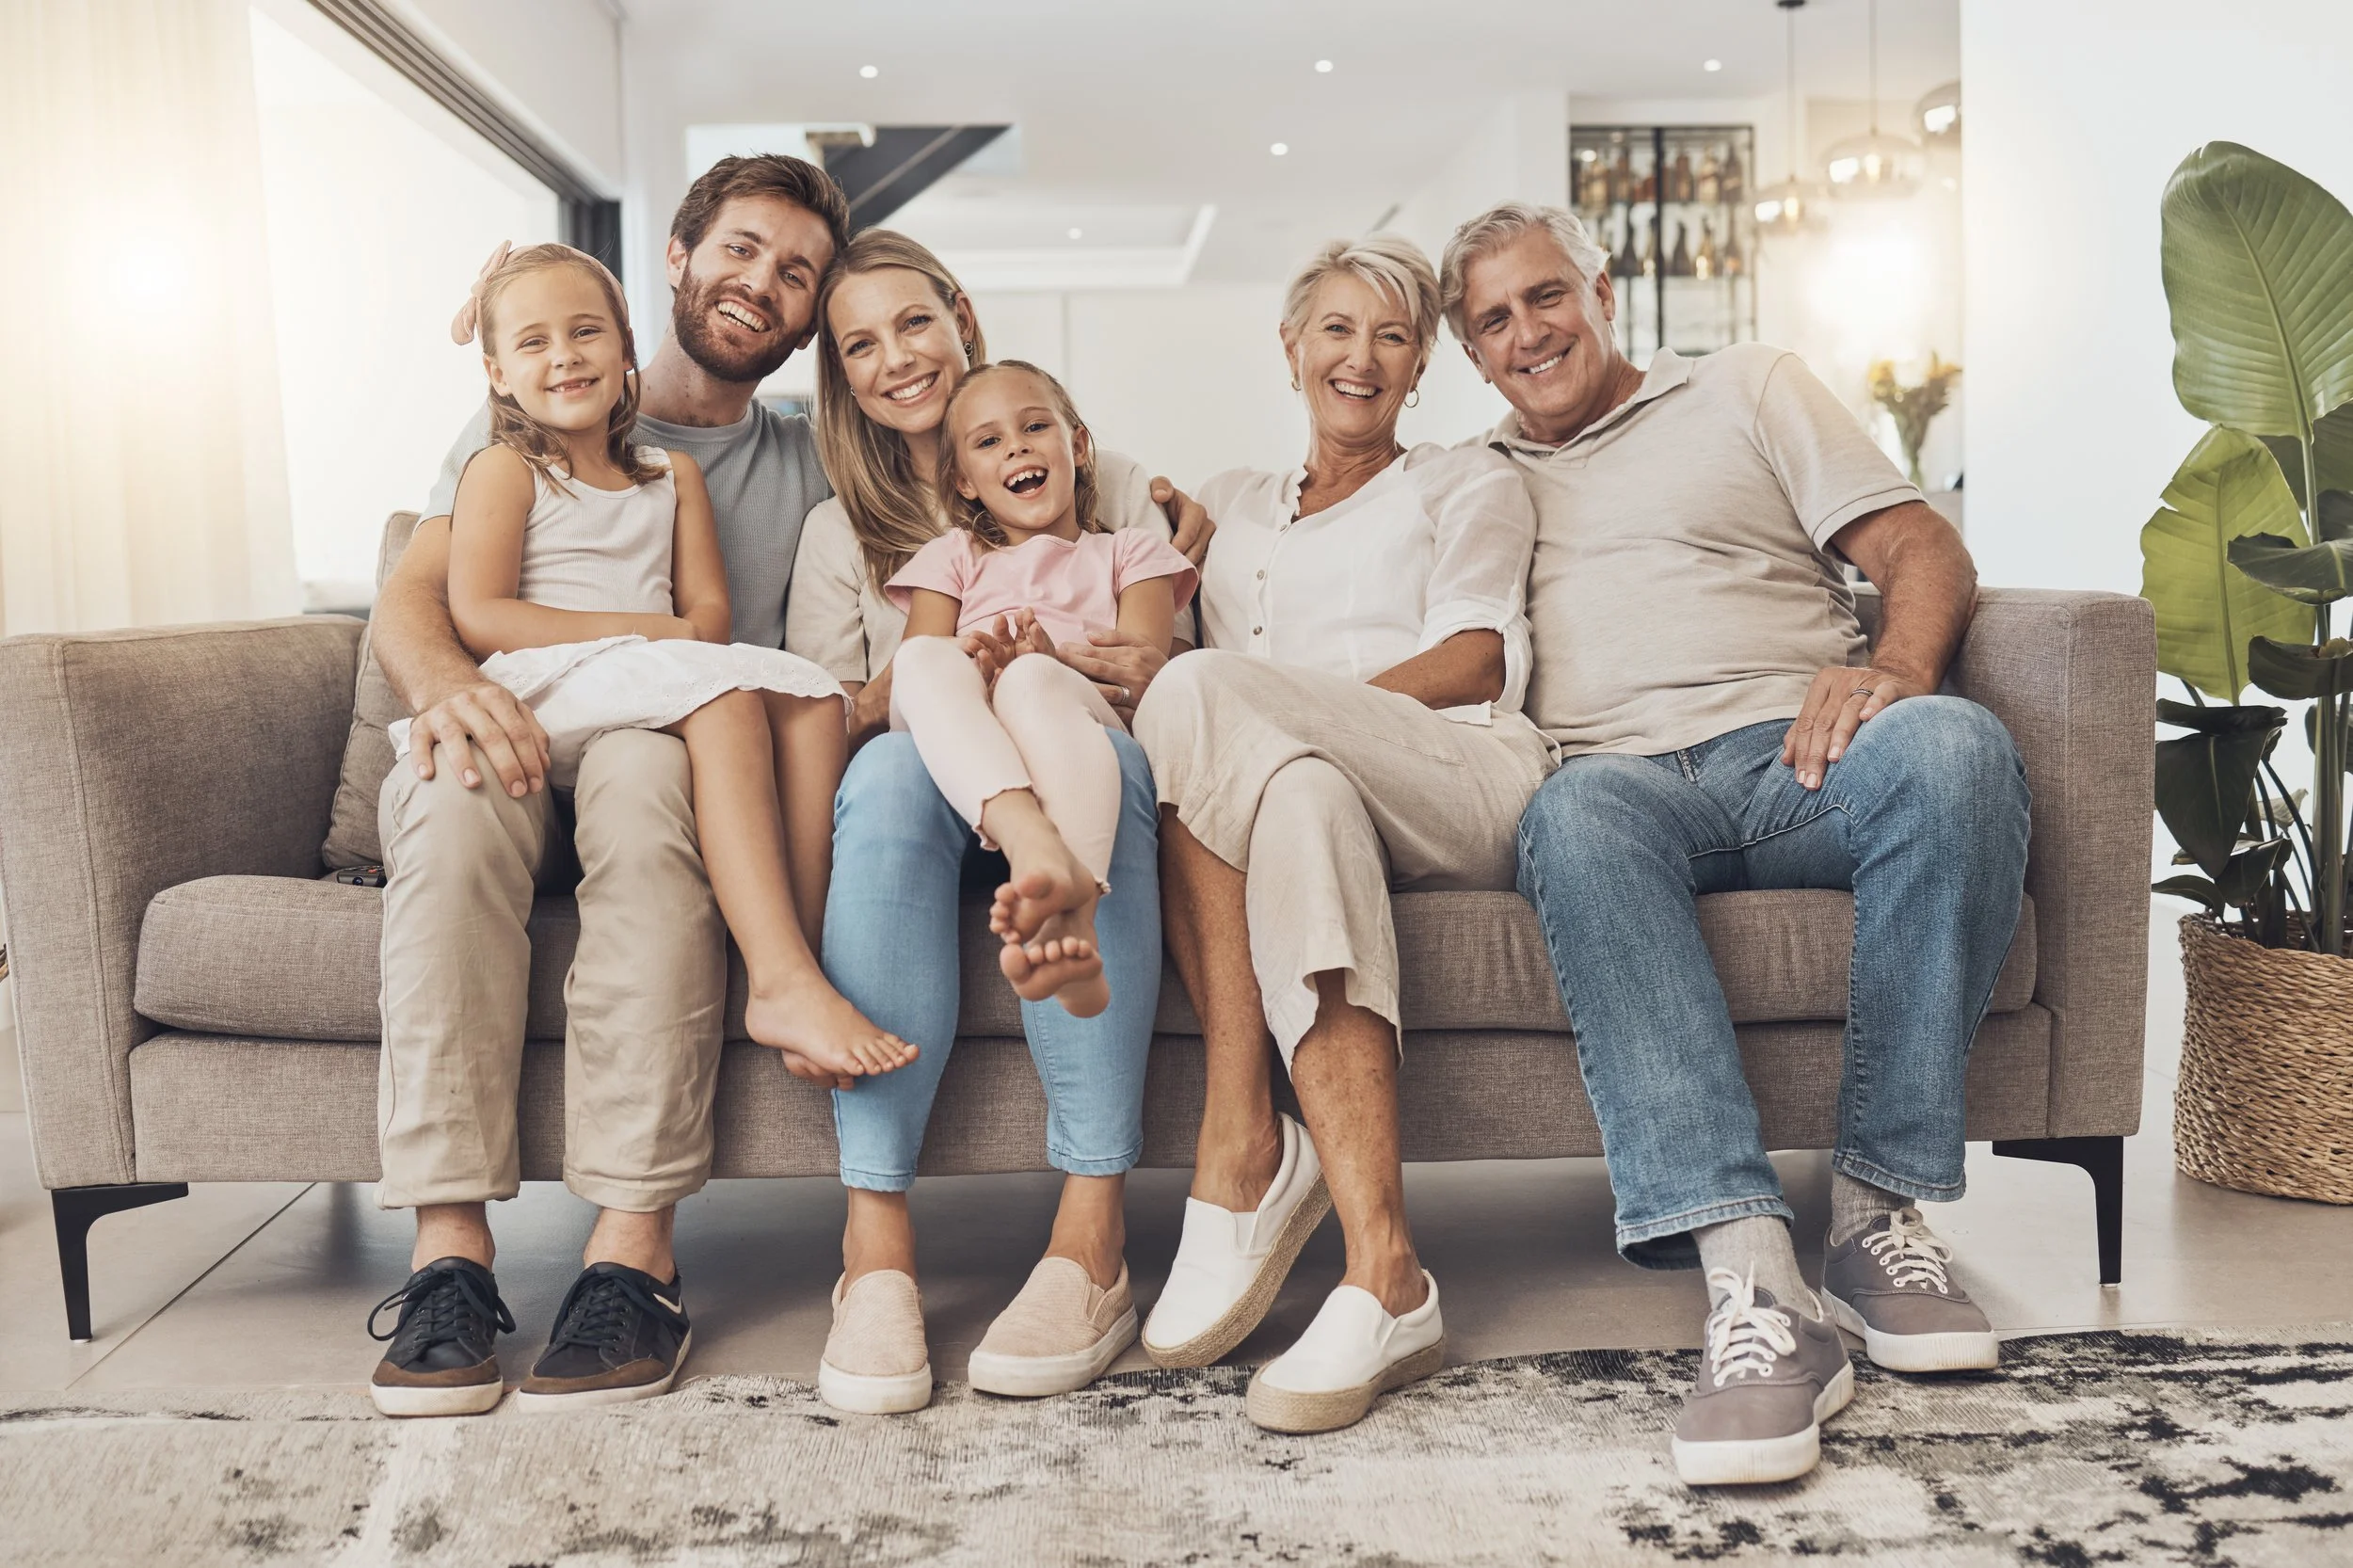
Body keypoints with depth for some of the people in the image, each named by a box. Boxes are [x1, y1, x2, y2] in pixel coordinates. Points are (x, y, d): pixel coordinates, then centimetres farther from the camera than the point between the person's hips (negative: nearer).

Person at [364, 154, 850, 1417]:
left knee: (643, 758, -37)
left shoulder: (806, 469, 20)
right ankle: (450, 1248, -36)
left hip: (693, 774, 0)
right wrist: (445, 679, -21)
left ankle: (634, 1249, -40)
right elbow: (408, 595, 2)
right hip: (525, 760, 1)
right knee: (456, 780, -36)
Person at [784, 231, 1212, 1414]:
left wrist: (1153, 681, -15)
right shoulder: (841, 530, 19)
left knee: (1103, 752, -37)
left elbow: (1175, 674, 10)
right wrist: (904, 681, -14)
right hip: (926, 823, 1)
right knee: (895, 765, -36)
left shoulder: (1107, 485, 17)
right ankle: (876, 1232, -39)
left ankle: (1093, 1229, -42)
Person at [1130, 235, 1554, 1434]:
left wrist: (1270, 708, -10)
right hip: (1276, 782, 3)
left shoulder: (1468, 484, 24)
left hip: (1461, 781, -2)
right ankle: (1381, 1277, -44)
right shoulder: (1232, 505, 34)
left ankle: (1242, 1147, -38)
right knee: (1304, 799, -38)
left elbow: (1473, 661, 6)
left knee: (1201, 692, -32)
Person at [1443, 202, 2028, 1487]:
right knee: (1579, 811, -37)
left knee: (1952, 746, -34)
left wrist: (1895, 667, -12)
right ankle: (1752, 1274, -45)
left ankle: (1879, 1204, -26)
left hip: (1796, 754, 0)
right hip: (1630, 778, 0)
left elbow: (1924, 551, 12)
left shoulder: (1746, 388, 22)